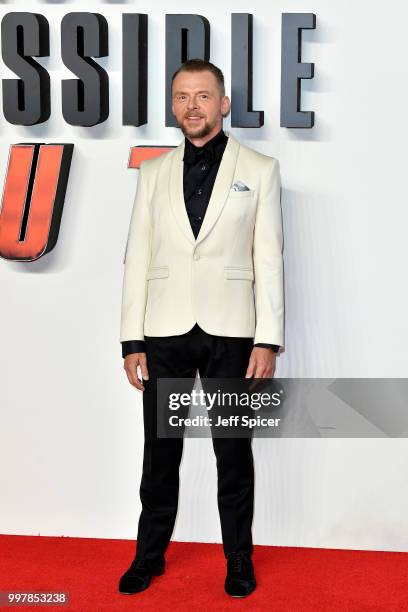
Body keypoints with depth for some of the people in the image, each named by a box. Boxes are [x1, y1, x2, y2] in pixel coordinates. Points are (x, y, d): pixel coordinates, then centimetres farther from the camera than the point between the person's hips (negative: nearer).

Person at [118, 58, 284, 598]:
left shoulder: (260, 169, 4)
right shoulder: (154, 172, 10)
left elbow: (268, 260, 0)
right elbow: (137, 258, 7)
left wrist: (268, 340, -8)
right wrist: (131, 340, 1)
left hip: (229, 331, -2)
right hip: (165, 331, 2)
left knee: (233, 451, 8)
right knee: (160, 451, 10)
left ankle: (239, 558, 26)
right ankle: (150, 555, 27)